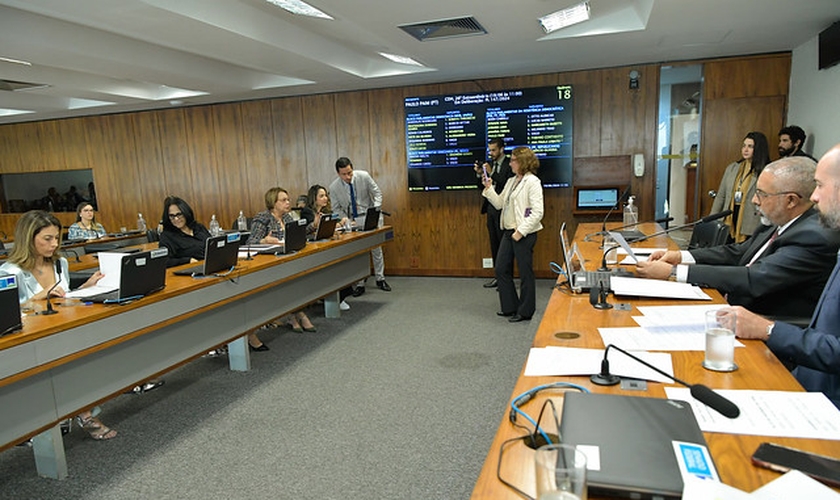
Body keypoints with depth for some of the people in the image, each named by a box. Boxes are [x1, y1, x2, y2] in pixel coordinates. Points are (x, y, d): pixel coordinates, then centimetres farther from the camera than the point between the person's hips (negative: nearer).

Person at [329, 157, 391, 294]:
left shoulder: (364, 176, -18)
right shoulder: (334, 187, -15)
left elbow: (377, 193, -6)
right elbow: (336, 208, -3)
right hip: (351, 220, 0)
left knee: (376, 248, 6)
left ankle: (380, 279, 20)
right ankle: (359, 284, 11)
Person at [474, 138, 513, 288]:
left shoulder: (509, 164, -9)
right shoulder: (490, 164, 12)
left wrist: (491, 173, -22)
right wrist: (480, 174, -5)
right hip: (491, 208, 8)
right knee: (494, 244, 13)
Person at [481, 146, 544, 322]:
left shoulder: (532, 182, -12)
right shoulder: (511, 181, 13)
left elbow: (537, 212, -17)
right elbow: (499, 204, 17)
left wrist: (521, 231, -19)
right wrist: (489, 188, 6)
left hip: (524, 233, -9)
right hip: (508, 231, 9)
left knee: (525, 273, 3)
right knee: (501, 269, 12)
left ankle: (525, 311, 16)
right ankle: (510, 307, 25)